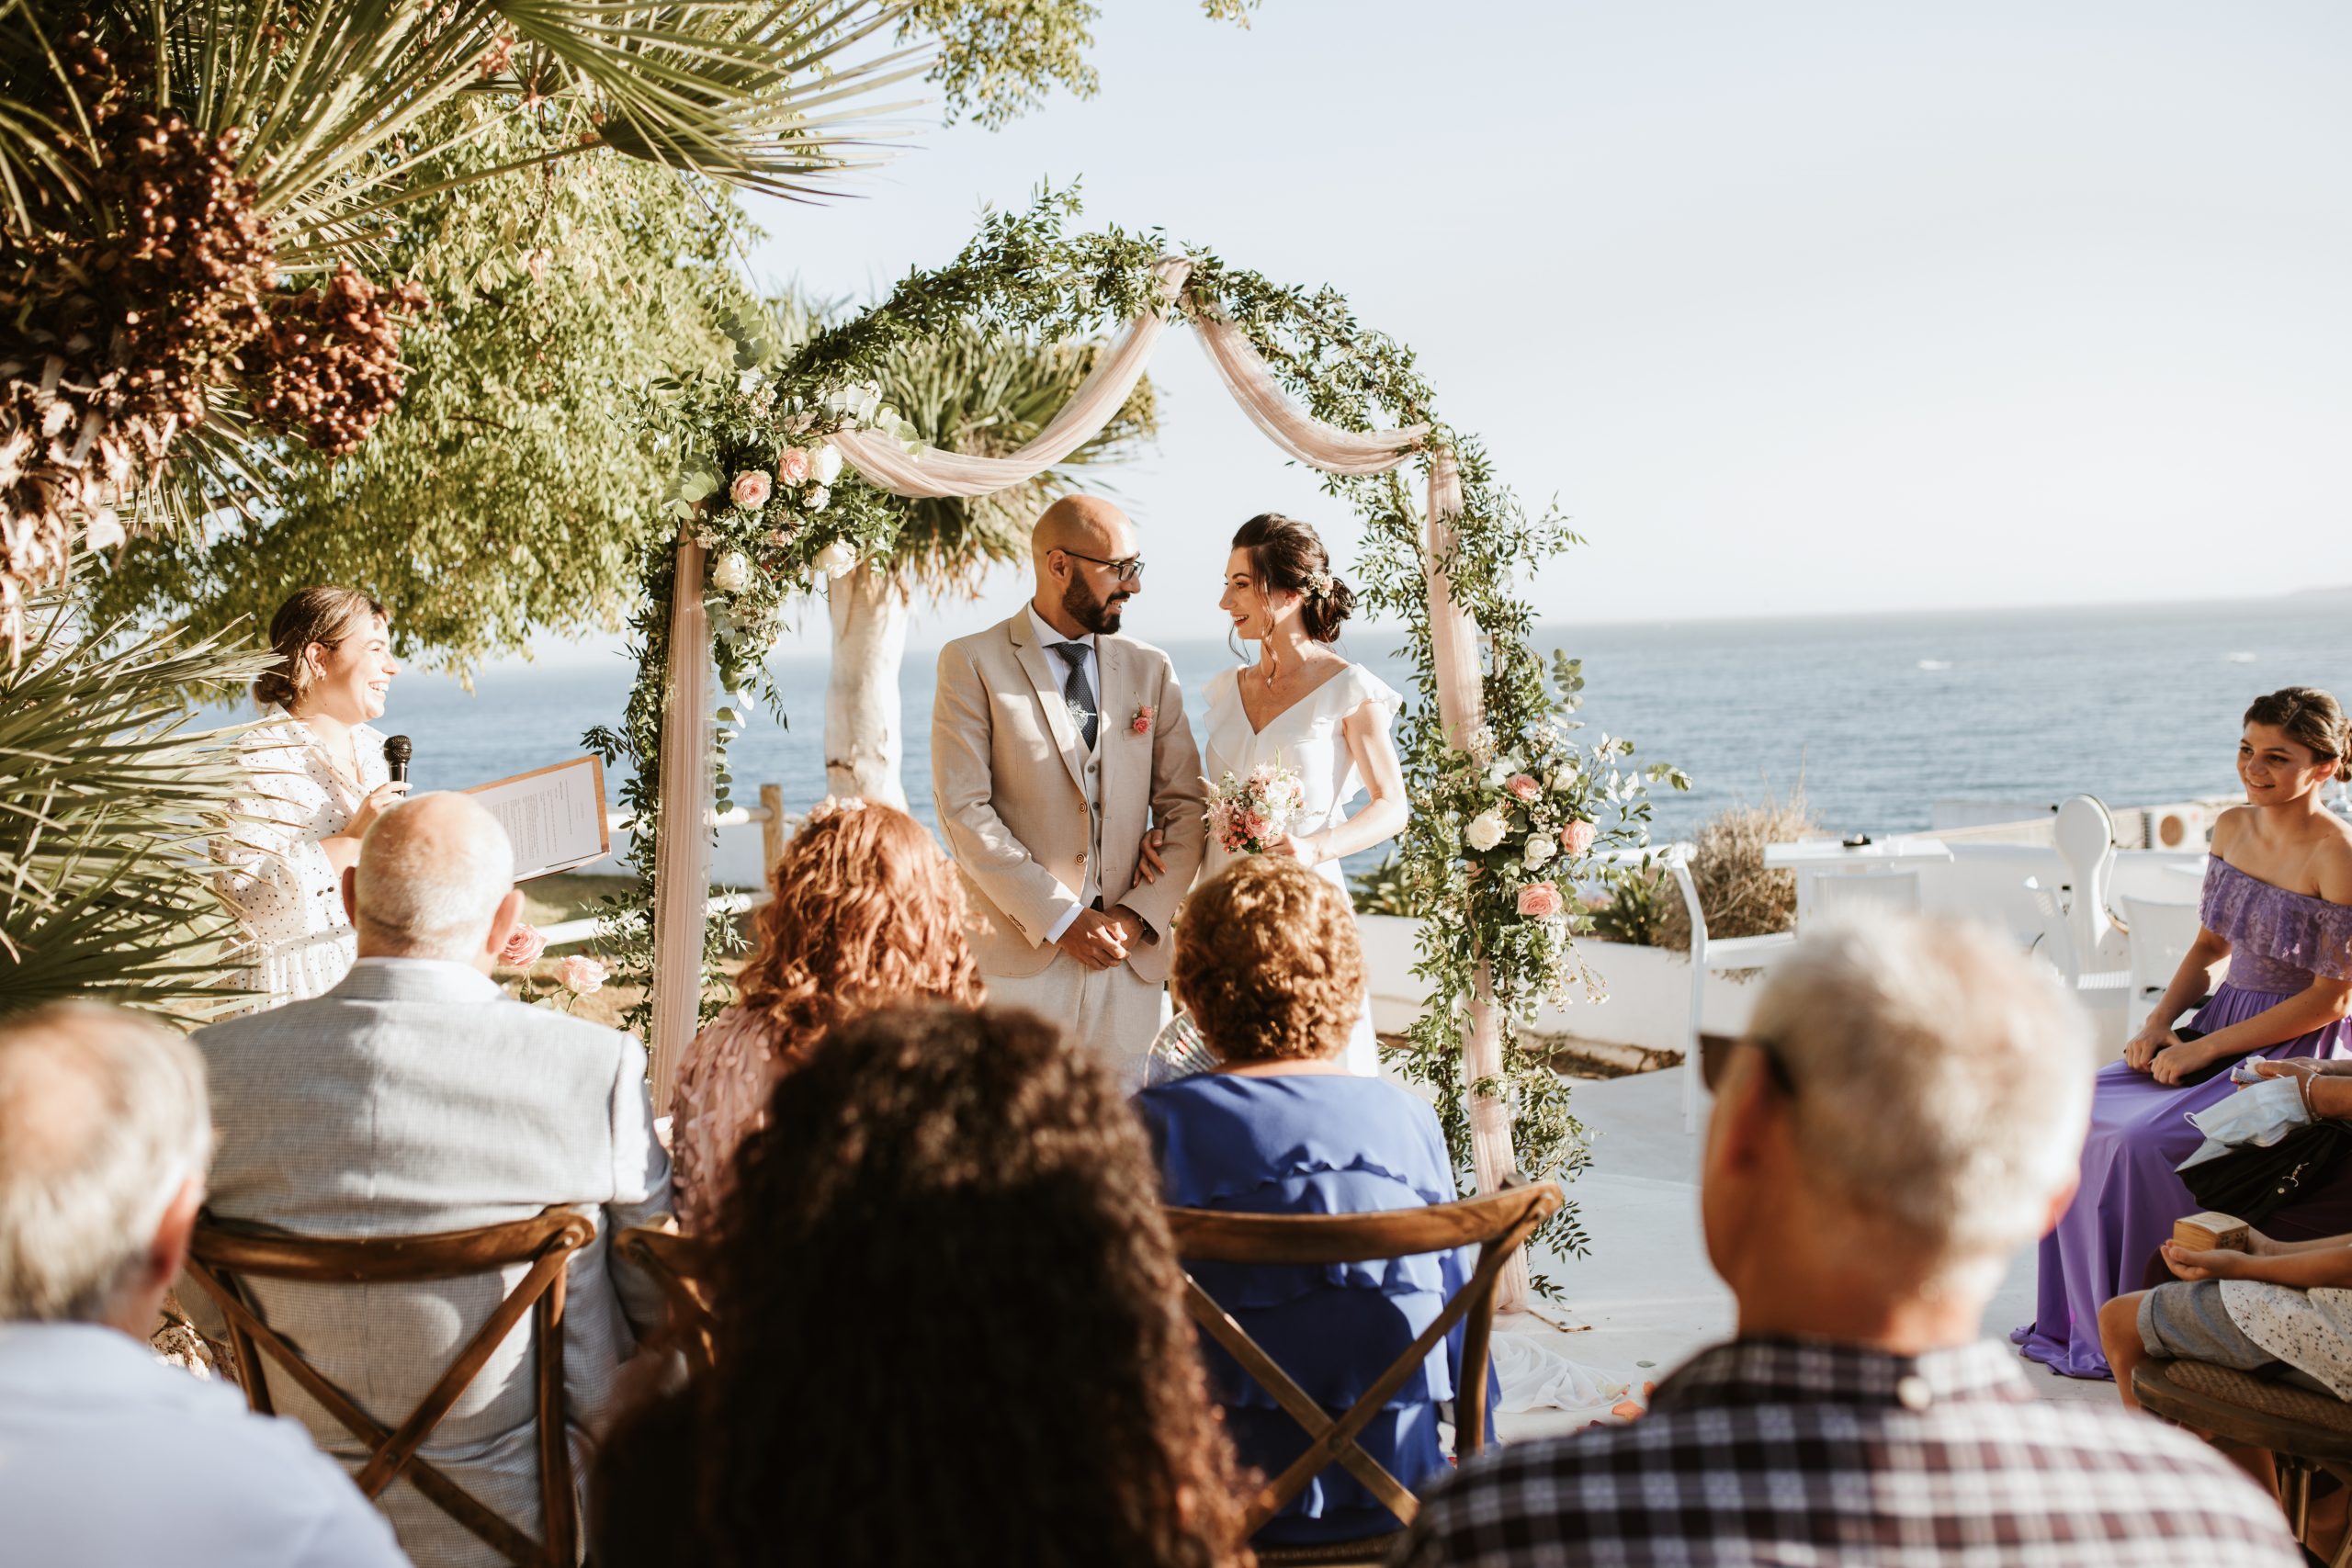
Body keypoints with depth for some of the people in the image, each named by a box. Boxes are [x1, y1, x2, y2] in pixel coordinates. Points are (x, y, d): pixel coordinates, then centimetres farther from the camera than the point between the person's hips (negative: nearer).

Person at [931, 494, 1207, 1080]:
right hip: (1014, 955, -3)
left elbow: (1186, 807, 9)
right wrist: (1059, 920, -13)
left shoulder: (1150, 669, 11)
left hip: (1129, 960, 4)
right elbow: (963, 810, -8)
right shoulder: (973, 664, -1)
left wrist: (1141, 912, -6)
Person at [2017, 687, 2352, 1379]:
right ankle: (2079, 1317, 4)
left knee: (2145, 1140, -25)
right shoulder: (2232, 828, 5)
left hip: (2294, 1057, -8)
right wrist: (2158, 1023, -1)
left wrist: (2205, 1048, -17)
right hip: (2223, 1028, 8)